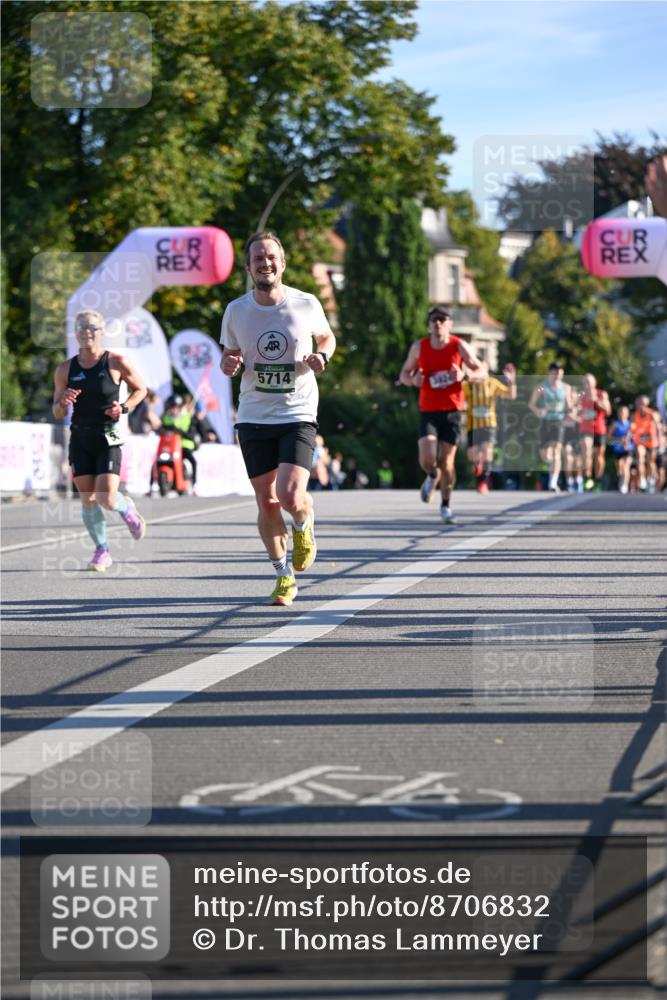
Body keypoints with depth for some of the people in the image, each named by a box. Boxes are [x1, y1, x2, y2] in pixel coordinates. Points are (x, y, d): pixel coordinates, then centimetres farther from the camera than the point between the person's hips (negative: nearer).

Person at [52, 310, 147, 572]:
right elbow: (57, 414, 8)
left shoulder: (116, 362, -4)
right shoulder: (65, 369, 3)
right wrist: (63, 402, -15)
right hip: (80, 439, 3)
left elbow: (140, 389, 9)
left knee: (106, 499, -13)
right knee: (87, 499, -1)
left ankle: (126, 508, 24)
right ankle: (102, 550, 16)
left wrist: (124, 407, -9)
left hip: (108, 439, -3)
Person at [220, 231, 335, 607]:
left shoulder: (306, 304, -4)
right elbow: (228, 357, 13)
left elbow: (327, 337, 15)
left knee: (291, 497, -17)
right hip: (254, 418, 2)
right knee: (267, 503, 5)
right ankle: (285, 576, 22)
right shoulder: (236, 311, 0)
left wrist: (322, 356, -7)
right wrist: (229, 364, -11)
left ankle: (305, 527, 20)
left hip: (298, 414, -2)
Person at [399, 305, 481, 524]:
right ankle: (432, 477, 22)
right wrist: (413, 379, -11)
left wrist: (464, 375, -18)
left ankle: (446, 506, 15)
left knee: (446, 461, -2)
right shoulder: (419, 347, 2)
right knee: (427, 459, -15)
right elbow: (404, 374, 12)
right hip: (428, 411, 1)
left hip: (452, 411, -1)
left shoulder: (459, 346, -2)